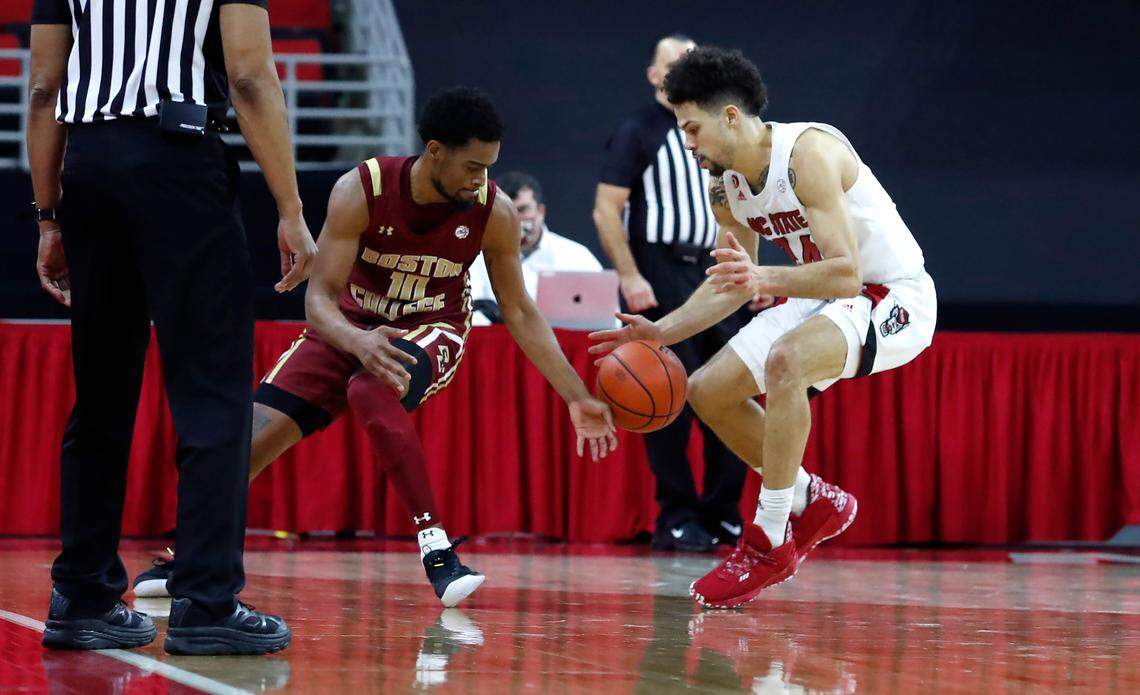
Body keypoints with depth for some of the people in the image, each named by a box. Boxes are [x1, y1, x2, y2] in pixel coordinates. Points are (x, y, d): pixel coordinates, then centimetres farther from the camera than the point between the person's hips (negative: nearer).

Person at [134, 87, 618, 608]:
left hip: (431, 331, -1)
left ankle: (436, 547, -33)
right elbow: (319, 296, -26)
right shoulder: (360, 192, -26)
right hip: (352, 326, 1)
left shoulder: (494, 212, -21)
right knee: (261, 424, -11)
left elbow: (520, 313, -8)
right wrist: (357, 341, -48)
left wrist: (577, 399, -9)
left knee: (370, 391, -35)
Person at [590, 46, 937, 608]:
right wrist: (663, 331, 2)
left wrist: (765, 279, -45)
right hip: (825, 299, 9)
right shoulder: (725, 187, 0)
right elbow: (731, 285, 14)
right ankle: (814, 503, 20)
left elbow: (846, 275, -32)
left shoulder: (808, 154, -26)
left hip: (894, 298, -9)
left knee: (786, 359, -35)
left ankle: (769, 543, -26)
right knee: (708, 391, 3)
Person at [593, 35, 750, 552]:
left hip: (711, 276, 6)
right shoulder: (637, 131, -2)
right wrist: (629, 277, -18)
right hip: (659, 277, -6)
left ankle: (723, 515, 10)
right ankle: (676, 520, 0)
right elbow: (606, 211, -9)